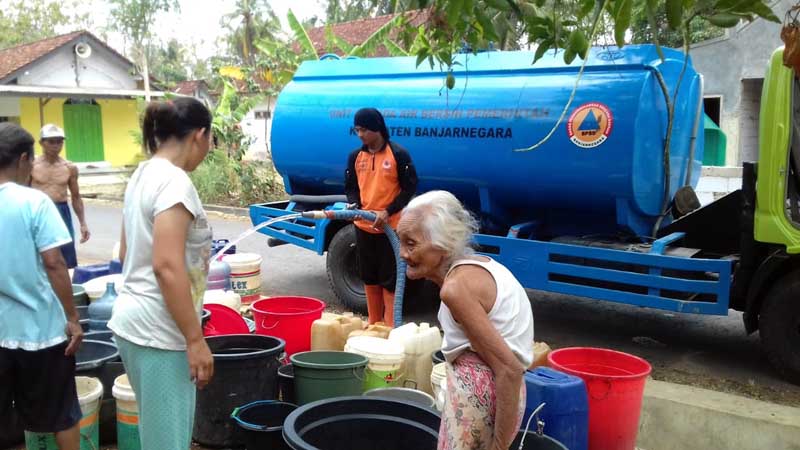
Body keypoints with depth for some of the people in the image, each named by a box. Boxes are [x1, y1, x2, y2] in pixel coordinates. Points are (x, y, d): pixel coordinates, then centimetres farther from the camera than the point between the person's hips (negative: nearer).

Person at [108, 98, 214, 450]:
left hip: (134, 320, 10)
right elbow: (167, 266, -25)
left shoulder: (142, 175, 10)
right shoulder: (175, 181, -18)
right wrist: (195, 339, -20)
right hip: (158, 330, -10)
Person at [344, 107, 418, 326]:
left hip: (391, 227, -5)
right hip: (364, 226, 5)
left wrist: (388, 211, -18)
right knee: (369, 278, 13)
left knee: (390, 279, 0)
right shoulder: (355, 156, 5)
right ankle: (373, 326, 25)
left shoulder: (399, 154, -9)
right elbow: (350, 187, 12)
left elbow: (410, 189, -8)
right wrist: (354, 205, -9)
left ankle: (391, 330, 7)